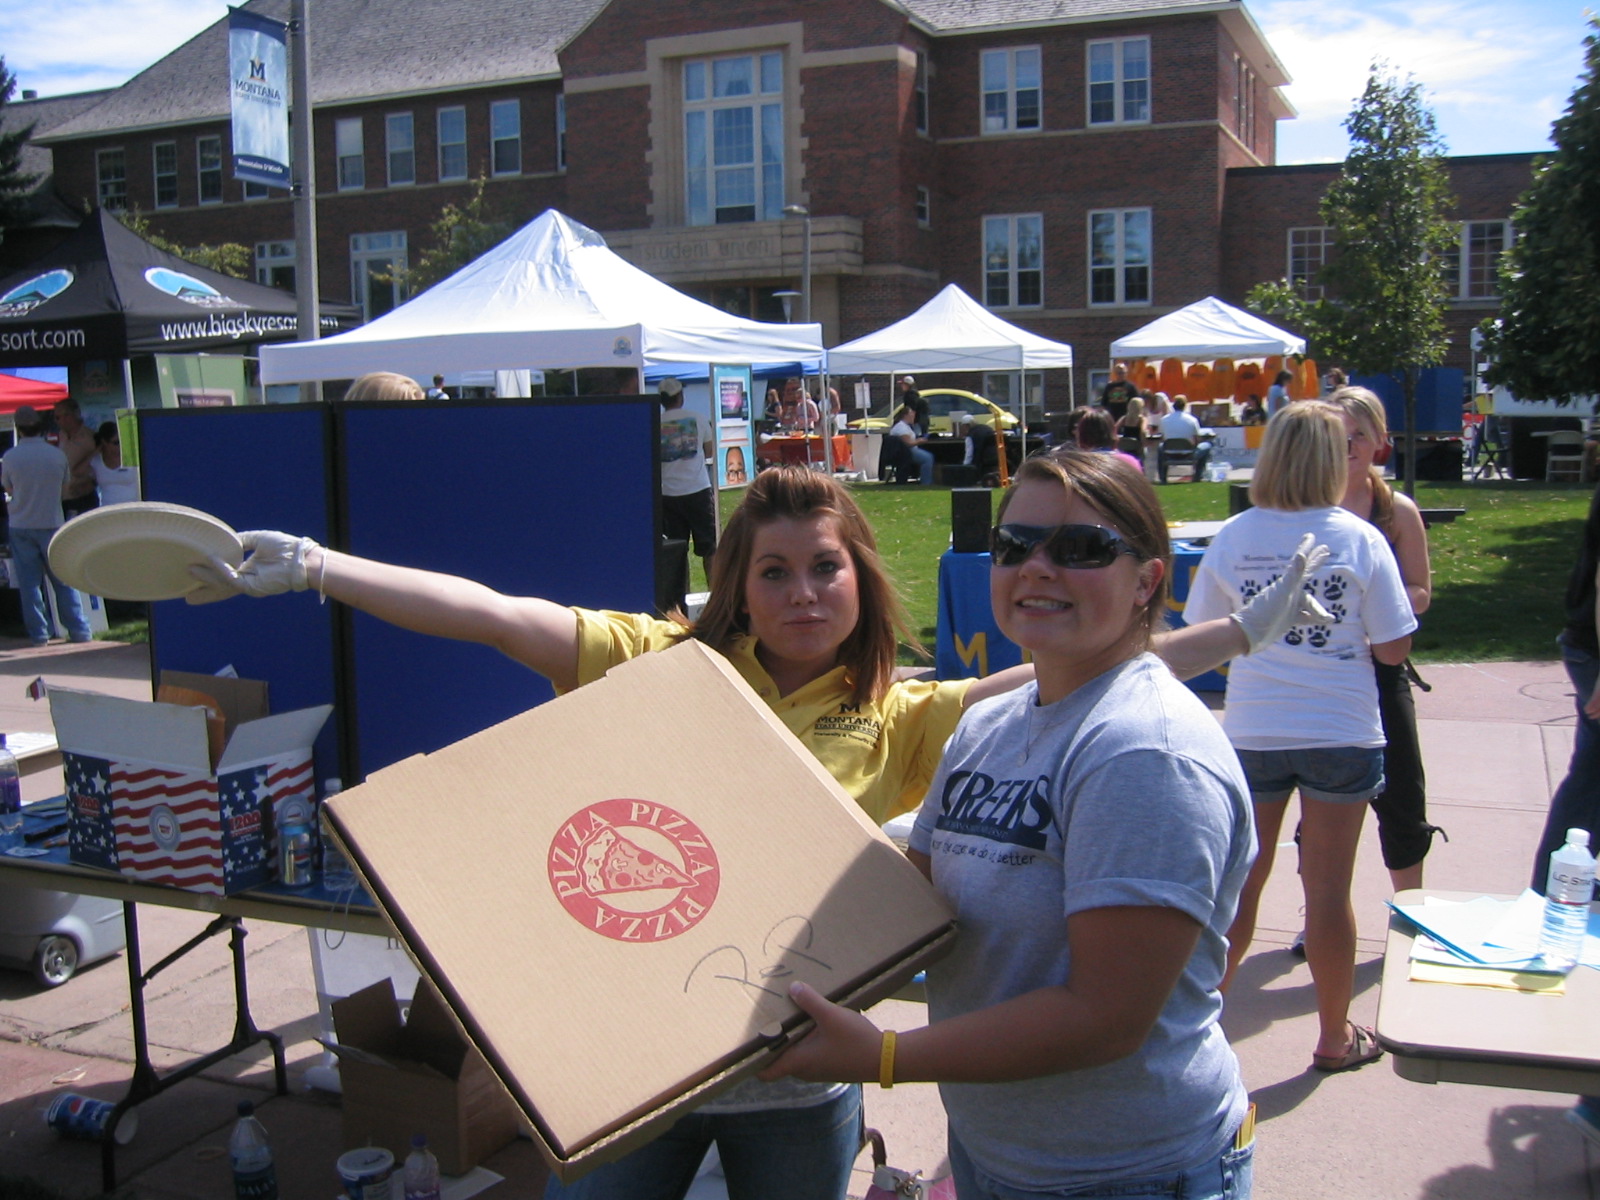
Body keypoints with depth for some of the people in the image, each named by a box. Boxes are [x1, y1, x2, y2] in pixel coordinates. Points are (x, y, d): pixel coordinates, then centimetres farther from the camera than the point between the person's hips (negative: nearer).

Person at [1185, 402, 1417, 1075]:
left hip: (1253, 734, 2)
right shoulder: (1360, 540, -9)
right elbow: (1393, 649, -7)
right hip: (1341, 733, -2)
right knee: (1328, 889, 8)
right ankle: (1335, 1037, 23)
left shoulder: (1233, 538, -4)